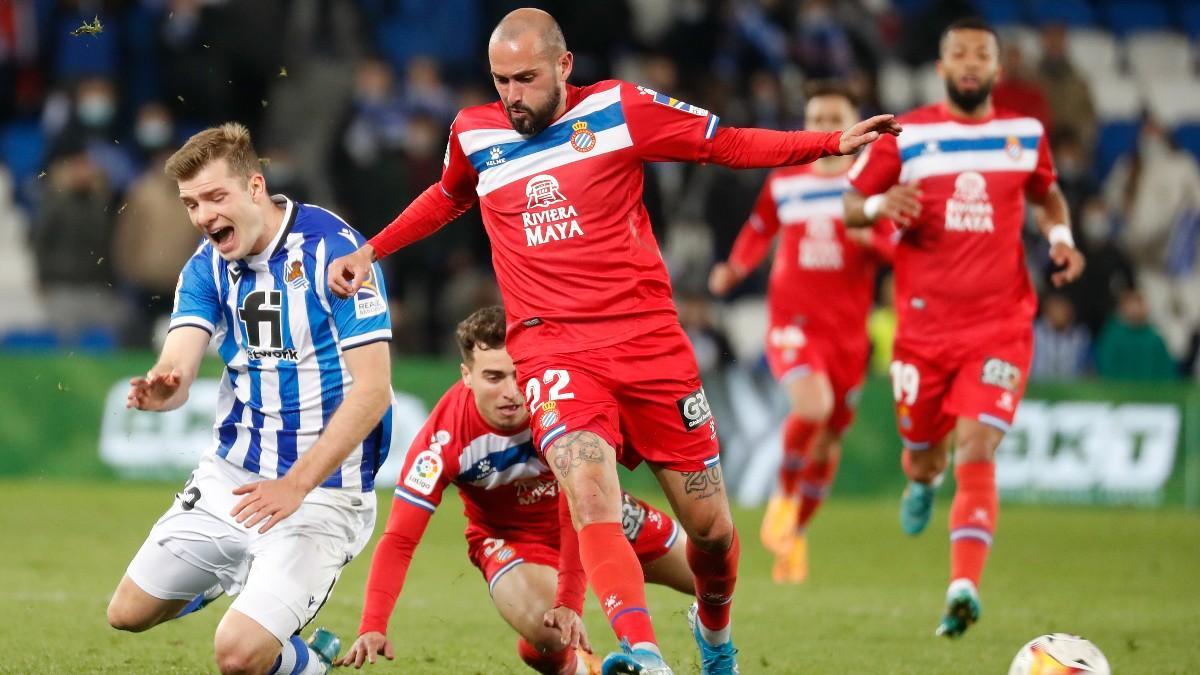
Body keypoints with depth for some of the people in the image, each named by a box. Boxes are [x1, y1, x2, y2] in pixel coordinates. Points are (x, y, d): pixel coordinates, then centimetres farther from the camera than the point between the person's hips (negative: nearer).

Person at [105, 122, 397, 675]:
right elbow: (178, 370, -13)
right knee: (128, 613, 14)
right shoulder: (207, 266, 1)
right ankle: (241, 573, 41)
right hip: (230, 477, 7)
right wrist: (159, 390, -39)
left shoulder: (333, 250, -19)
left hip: (322, 490, -7)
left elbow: (373, 389, -22)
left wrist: (296, 485, -29)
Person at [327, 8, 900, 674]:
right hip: (551, 348, 0)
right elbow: (446, 198, 31)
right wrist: (370, 252, 27)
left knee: (711, 528, 5)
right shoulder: (473, 134, 8)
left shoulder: (617, 109, 0)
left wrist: (834, 143, -2)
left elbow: (729, 143, 6)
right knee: (589, 490, -29)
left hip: (649, 339, 0)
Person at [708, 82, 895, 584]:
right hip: (793, 321, -1)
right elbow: (757, 233, 18)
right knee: (812, 405, -28)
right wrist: (732, 271, 0)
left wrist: (869, 238, -21)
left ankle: (795, 531, 28)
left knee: (829, 435, 8)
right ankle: (784, 495, -3)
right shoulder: (782, 184, 7)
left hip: (848, 327, 1)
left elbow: (898, 251, 0)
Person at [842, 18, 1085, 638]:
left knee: (977, 452, -18)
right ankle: (922, 480, 53)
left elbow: (1046, 194, 25)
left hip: (1001, 326, -1)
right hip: (924, 326, 1)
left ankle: (963, 588, -25)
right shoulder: (904, 137, 0)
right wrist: (880, 205, -17)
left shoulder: (1025, 135, 6)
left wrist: (1060, 237, 5)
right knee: (925, 450, 13)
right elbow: (851, 205, 6)